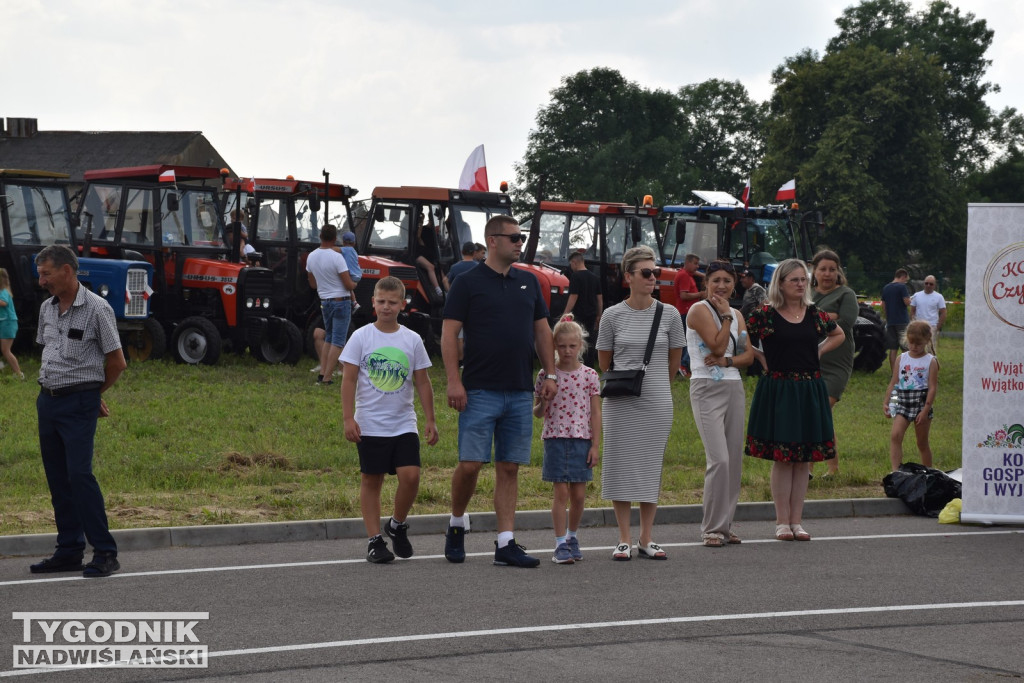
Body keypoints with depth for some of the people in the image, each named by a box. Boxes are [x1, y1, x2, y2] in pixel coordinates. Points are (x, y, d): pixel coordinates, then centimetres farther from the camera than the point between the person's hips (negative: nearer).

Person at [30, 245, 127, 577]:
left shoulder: (97, 309, -10)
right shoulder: (47, 308, 10)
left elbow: (117, 362, -5)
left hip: (79, 402, -7)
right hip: (47, 400, 7)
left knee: (79, 473, -15)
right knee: (57, 478, 8)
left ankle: (105, 553, -12)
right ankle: (69, 551, 15)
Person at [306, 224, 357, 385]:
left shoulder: (311, 257, 1)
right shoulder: (336, 257, -19)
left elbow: (313, 284, 13)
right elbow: (349, 285, -17)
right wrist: (354, 285, 5)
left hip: (324, 301, 6)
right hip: (341, 301, -6)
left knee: (329, 339, 19)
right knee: (338, 342, -2)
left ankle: (322, 373, 11)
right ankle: (327, 378, -7)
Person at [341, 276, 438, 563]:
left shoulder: (412, 340, 4)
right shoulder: (361, 337, -2)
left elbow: (422, 382, 9)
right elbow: (349, 380, -3)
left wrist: (430, 420, 6)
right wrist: (348, 418, -9)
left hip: (404, 424, 2)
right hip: (370, 425, -2)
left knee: (410, 475, -10)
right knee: (372, 480, 3)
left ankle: (397, 525, 14)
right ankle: (375, 540, 9)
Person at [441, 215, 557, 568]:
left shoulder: (529, 282, 13)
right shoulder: (468, 283, -3)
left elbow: (542, 330, 18)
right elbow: (449, 334, -6)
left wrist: (550, 374, 8)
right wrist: (454, 382, -13)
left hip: (521, 392, 5)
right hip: (480, 390, -5)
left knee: (509, 468, 4)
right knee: (470, 463, -8)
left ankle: (506, 543, 5)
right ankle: (457, 525, 15)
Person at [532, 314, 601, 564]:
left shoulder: (589, 375, 3)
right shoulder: (546, 375, 2)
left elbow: (595, 413, 5)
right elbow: (537, 412, 9)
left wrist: (595, 444, -1)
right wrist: (541, 405, -15)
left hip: (582, 440, 1)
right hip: (555, 439, -1)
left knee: (579, 495, 4)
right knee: (561, 492, -6)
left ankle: (572, 536, 24)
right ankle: (561, 544, -2)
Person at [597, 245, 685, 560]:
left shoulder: (669, 314, 0)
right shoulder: (613, 315, -2)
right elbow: (604, 360, 10)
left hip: (657, 401, 1)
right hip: (620, 403, -1)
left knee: (651, 467, 4)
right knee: (621, 466, 0)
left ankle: (646, 540, 11)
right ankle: (624, 539, 7)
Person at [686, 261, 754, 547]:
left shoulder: (737, 315, 15)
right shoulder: (699, 310, -5)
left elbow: (749, 355, 8)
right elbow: (717, 345, -14)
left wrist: (726, 361, -10)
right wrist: (725, 316, -7)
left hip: (734, 389, 7)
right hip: (707, 389, -7)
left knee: (734, 460, 4)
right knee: (719, 459, -15)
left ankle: (725, 525, 12)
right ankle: (711, 529, -8)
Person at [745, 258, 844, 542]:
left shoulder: (814, 314, 7)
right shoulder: (765, 314, -5)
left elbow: (838, 334, 23)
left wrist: (817, 352, 9)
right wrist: (762, 358, -4)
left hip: (809, 391, 4)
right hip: (777, 390, -4)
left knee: (804, 458, 5)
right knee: (782, 457, -3)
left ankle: (796, 521, 11)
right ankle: (782, 522, 3)